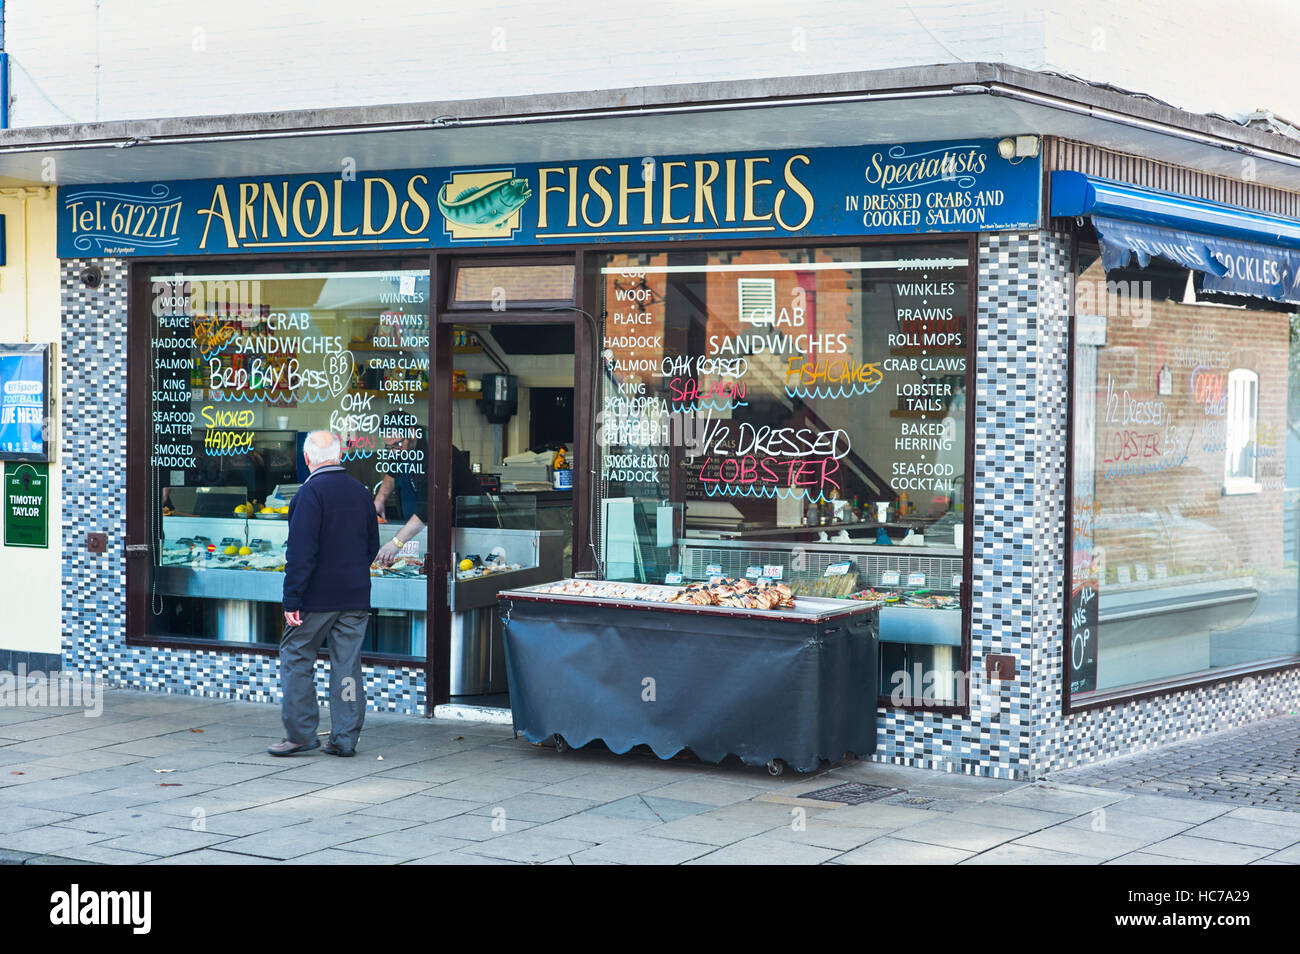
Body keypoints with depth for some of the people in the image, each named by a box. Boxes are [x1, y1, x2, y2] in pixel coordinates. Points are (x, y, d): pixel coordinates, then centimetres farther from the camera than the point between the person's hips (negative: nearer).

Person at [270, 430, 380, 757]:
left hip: (317, 596, -6)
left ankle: (301, 733, 6)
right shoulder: (360, 491, 8)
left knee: (296, 659, 6)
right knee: (347, 665, 7)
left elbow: (301, 551, -17)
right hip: (355, 596, 6)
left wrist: (291, 599, -15)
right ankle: (345, 739, 8)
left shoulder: (311, 492, -13)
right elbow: (372, 544, 17)